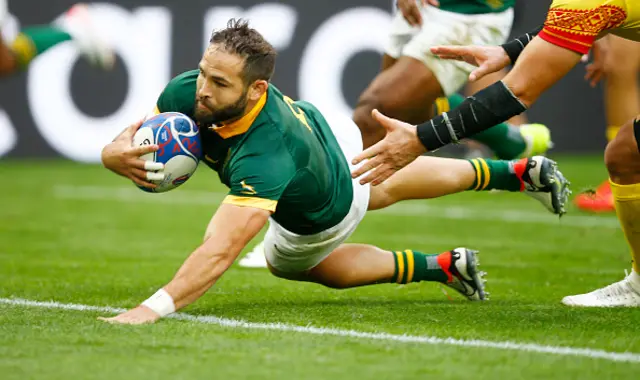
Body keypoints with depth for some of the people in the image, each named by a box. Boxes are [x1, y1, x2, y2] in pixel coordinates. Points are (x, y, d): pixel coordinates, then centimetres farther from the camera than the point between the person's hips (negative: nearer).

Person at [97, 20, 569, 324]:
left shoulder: (264, 156, -54)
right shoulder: (187, 93, -35)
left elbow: (220, 252, -62)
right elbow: (132, 136, -18)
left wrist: (153, 307, -73)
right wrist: (117, 153, -43)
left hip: (322, 215, -6)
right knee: (388, 187, 36)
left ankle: (443, 266, 37)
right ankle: (521, 172, 56)